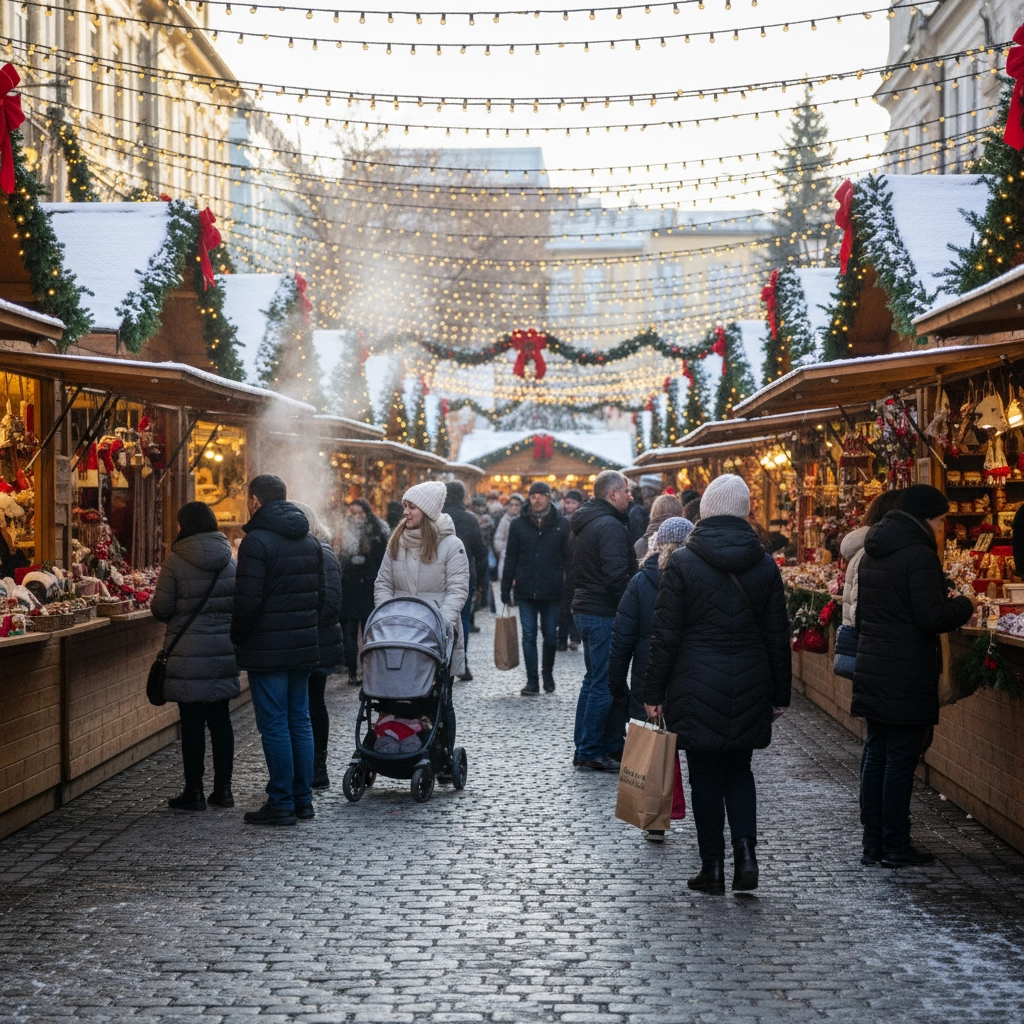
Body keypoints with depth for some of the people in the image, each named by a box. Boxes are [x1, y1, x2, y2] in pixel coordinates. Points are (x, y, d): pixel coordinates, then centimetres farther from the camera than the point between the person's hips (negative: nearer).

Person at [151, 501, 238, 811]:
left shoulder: (176, 561, -9)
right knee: (220, 718, 11)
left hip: (189, 651, -4)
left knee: (192, 721, 1)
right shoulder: (229, 560, 4)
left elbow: (161, 609, -7)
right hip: (224, 649, 4)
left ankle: (193, 791, 4)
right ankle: (223, 788, 14)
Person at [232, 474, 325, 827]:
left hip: (268, 650, -8)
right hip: (304, 647, 8)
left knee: (274, 726, -3)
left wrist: (238, 638, -3)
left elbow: (247, 601, -18)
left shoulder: (257, 540, -13)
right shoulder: (310, 540, 12)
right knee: (300, 721, 13)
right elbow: (321, 593, 16)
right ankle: (303, 799, 17)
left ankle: (281, 803, 0)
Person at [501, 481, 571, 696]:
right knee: (529, 636, 1)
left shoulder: (562, 525, 2)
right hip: (526, 591, 1)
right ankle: (532, 681, 6)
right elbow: (511, 559, 7)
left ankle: (547, 674, 28)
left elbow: (568, 558, 3)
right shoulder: (519, 525, 5)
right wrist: (505, 589, 3)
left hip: (552, 591, -1)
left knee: (551, 635, 8)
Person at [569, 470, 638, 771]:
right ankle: (591, 752, -1)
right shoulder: (610, 526, -17)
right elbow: (617, 576, -23)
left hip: (583, 608, 10)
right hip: (604, 613, -10)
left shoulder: (580, 525, 15)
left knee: (594, 679, 18)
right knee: (604, 684, -4)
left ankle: (583, 747, 23)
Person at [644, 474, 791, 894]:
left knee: (705, 777, 6)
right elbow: (777, 635, 7)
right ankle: (745, 850, -1)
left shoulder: (681, 563, -8)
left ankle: (712, 866, 10)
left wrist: (654, 692, -1)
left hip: (696, 688, -3)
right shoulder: (764, 565, 2)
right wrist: (780, 693, 14)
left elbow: (665, 635, -7)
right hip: (750, 687, 3)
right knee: (739, 770, 16)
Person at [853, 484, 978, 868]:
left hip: (871, 668, 8)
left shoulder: (871, 554, 13)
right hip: (906, 675, -8)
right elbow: (933, 618, -19)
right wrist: (965, 605, -2)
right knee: (901, 757, -2)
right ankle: (895, 846, 3)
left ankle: (872, 844, 15)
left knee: (875, 753, 11)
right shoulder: (918, 555, -15)